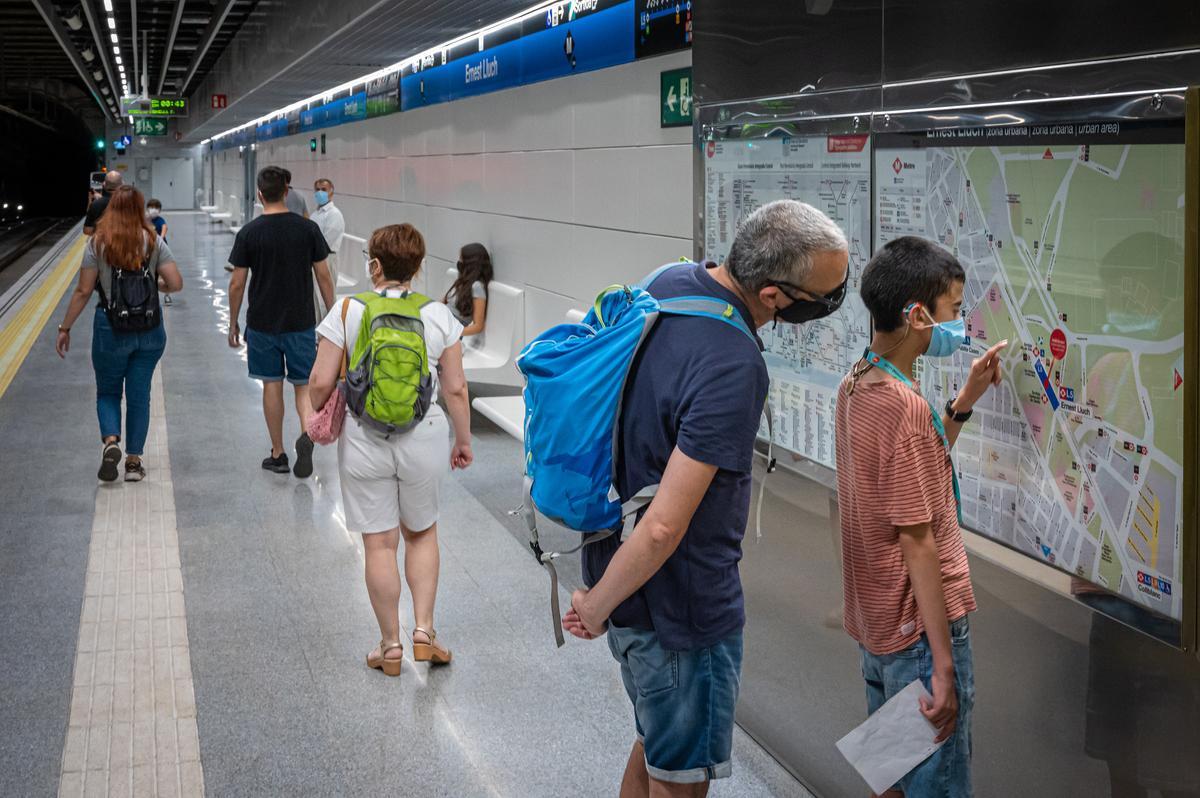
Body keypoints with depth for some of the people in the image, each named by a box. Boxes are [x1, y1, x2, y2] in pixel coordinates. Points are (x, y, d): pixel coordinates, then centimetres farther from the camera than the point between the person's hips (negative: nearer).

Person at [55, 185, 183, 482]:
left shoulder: (97, 243, -7)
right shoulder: (153, 241, -3)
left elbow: (83, 291, -7)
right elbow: (175, 284, -8)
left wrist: (65, 328, 2)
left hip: (111, 329, -1)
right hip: (150, 330, 1)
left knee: (108, 392, 15)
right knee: (139, 395, 11)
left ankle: (110, 441, -10)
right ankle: (134, 461, 13)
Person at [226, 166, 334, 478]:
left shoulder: (248, 233, -6)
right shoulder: (308, 228, -5)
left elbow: (237, 283, -4)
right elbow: (323, 277, -2)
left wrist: (233, 323, 8)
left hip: (262, 323, 0)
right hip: (301, 321, 0)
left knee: (272, 385, 10)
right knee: (303, 384, 10)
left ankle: (278, 455, 16)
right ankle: (307, 432, -18)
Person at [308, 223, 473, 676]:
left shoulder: (347, 312, -8)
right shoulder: (439, 316, -4)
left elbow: (321, 384, -8)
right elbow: (456, 389, -2)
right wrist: (463, 441, 11)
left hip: (365, 442, -1)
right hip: (423, 440, 1)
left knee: (379, 543, 7)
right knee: (422, 534, 21)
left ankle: (390, 646, 16)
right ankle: (424, 631, 15)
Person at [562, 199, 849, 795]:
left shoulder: (670, 283, -2)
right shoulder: (734, 371, -31)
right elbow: (663, 529, -32)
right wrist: (596, 608, -15)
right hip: (677, 607, -9)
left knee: (657, 747, 27)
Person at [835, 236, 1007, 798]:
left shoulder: (855, 387, 5)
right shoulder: (904, 405, -23)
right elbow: (918, 544, -23)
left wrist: (965, 400, 11)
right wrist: (945, 666, -20)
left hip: (873, 620, 9)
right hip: (920, 630, -9)